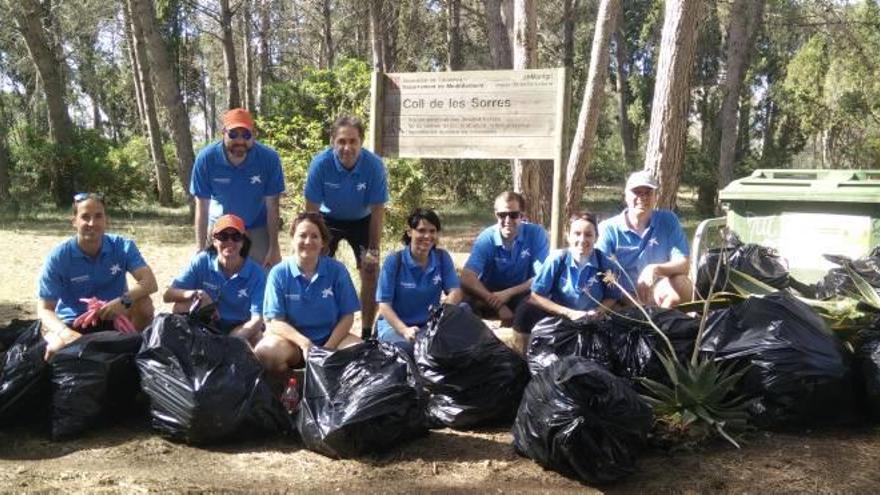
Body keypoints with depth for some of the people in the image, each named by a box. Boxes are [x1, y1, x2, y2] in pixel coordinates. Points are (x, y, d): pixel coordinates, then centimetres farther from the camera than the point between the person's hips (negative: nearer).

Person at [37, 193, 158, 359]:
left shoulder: (123, 247, -11)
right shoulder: (58, 257, -14)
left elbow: (149, 282, -22)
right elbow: (44, 309, -15)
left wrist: (124, 300, -42)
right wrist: (65, 332, -36)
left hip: (114, 320, 1)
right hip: (74, 323, -1)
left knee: (143, 304, -28)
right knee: (57, 348, -33)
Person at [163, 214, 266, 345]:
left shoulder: (256, 273, -16)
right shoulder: (202, 261, -11)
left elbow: (257, 319, -24)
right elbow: (168, 295, -13)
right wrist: (195, 294, -35)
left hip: (240, 329, -2)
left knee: (258, 338, -33)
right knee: (181, 306, -24)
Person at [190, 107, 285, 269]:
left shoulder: (269, 158, -23)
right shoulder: (206, 158, -22)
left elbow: (272, 206, -16)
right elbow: (202, 208, -16)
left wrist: (274, 247, -16)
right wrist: (200, 249, -17)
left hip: (258, 228, 0)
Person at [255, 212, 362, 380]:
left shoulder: (337, 270, -3)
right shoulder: (279, 273, -5)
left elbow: (347, 316, -2)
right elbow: (275, 321, -9)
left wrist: (327, 348, -16)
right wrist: (304, 343, -25)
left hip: (330, 338, 1)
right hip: (293, 339, -1)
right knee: (265, 352, -33)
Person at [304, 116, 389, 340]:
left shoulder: (374, 165, -28)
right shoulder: (320, 163, -28)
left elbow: (377, 210, -18)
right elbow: (311, 208, -19)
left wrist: (373, 250, -17)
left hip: (361, 220, 0)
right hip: (328, 218, 0)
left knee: (370, 270, -8)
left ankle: (367, 332, 4)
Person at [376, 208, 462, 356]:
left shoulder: (442, 257, 1)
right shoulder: (394, 261, -9)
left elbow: (455, 292, -7)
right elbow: (384, 305, -13)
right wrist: (404, 330, -31)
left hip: (430, 324, 4)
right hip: (395, 323, -3)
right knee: (408, 346, -37)